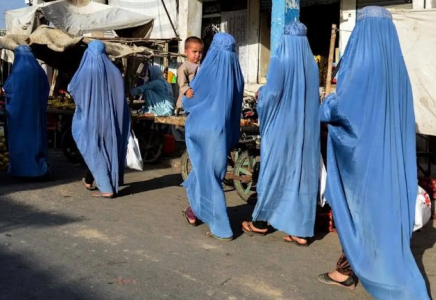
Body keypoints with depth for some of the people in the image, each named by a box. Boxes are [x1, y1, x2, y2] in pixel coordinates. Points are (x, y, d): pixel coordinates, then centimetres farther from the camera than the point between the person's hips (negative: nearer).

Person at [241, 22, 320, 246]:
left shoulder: (279, 60, -9)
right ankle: (301, 231, 8)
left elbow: (271, 93, -15)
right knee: (302, 172, 6)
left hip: (281, 126, -4)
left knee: (273, 171, 7)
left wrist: (260, 94, 6)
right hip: (306, 128, 5)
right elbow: (314, 98, 14)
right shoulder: (312, 64, 7)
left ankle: (261, 222, 19)